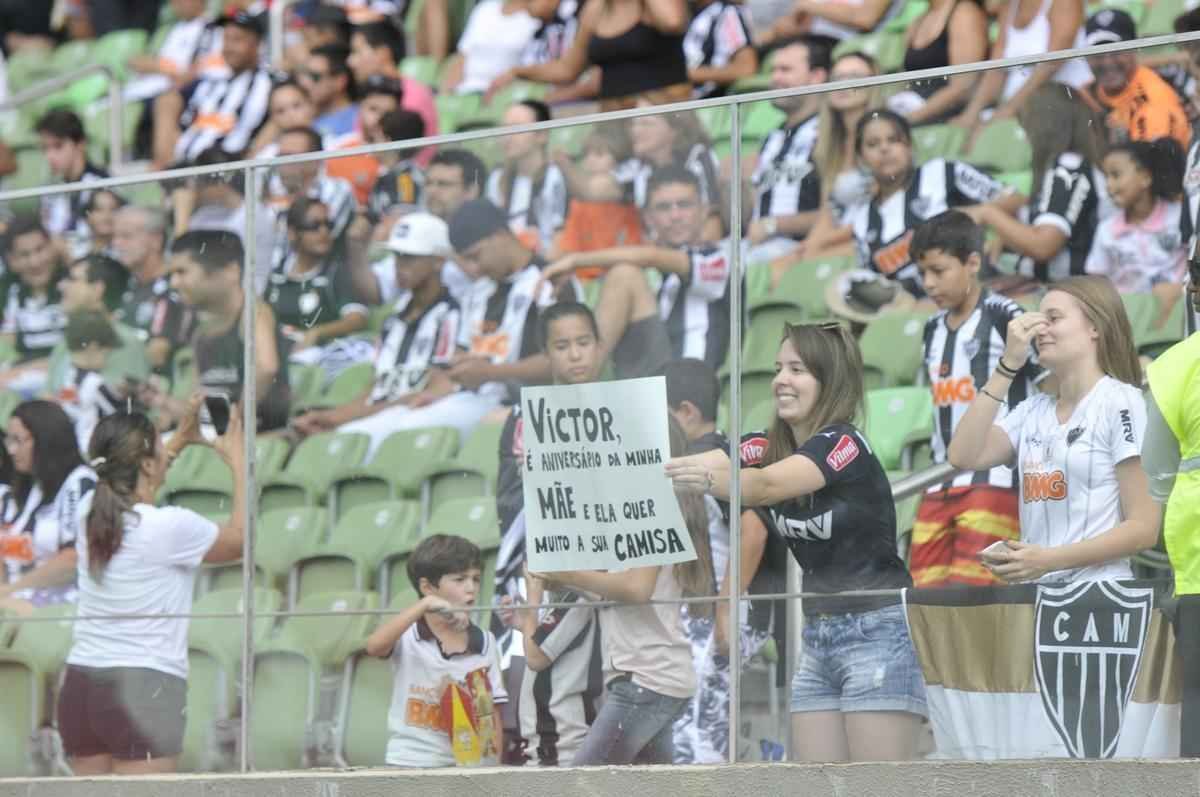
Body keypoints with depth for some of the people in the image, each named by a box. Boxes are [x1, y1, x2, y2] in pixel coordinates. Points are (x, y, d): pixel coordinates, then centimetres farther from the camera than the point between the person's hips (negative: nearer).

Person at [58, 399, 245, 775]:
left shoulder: (92, 514, 8)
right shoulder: (169, 527, -11)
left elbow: (130, 493, 34)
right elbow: (238, 539, 8)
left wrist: (181, 440, 36)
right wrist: (238, 462, 17)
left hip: (81, 684, 7)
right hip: (144, 688, -7)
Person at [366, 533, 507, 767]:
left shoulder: (485, 642, 6)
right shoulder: (407, 637, -3)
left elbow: (493, 719, 8)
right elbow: (374, 646, -26)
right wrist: (424, 605, -31)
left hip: (470, 766, 3)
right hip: (412, 764, -3)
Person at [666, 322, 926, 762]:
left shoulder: (845, 444, -15)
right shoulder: (771, 448, 8)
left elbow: (766, 486, -32)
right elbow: (715, 462, -8)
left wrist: (710, 478, -49)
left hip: (877, 631, -8)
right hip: (817, 635, 8)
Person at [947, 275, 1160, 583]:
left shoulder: (1121, 402, -2)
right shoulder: (1034, 410, 15)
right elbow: (963, 457, 0)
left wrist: (1049, 560, -17)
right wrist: (1008, 363, 1)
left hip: (1097, 590, -5)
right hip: (1035, 590, 5)